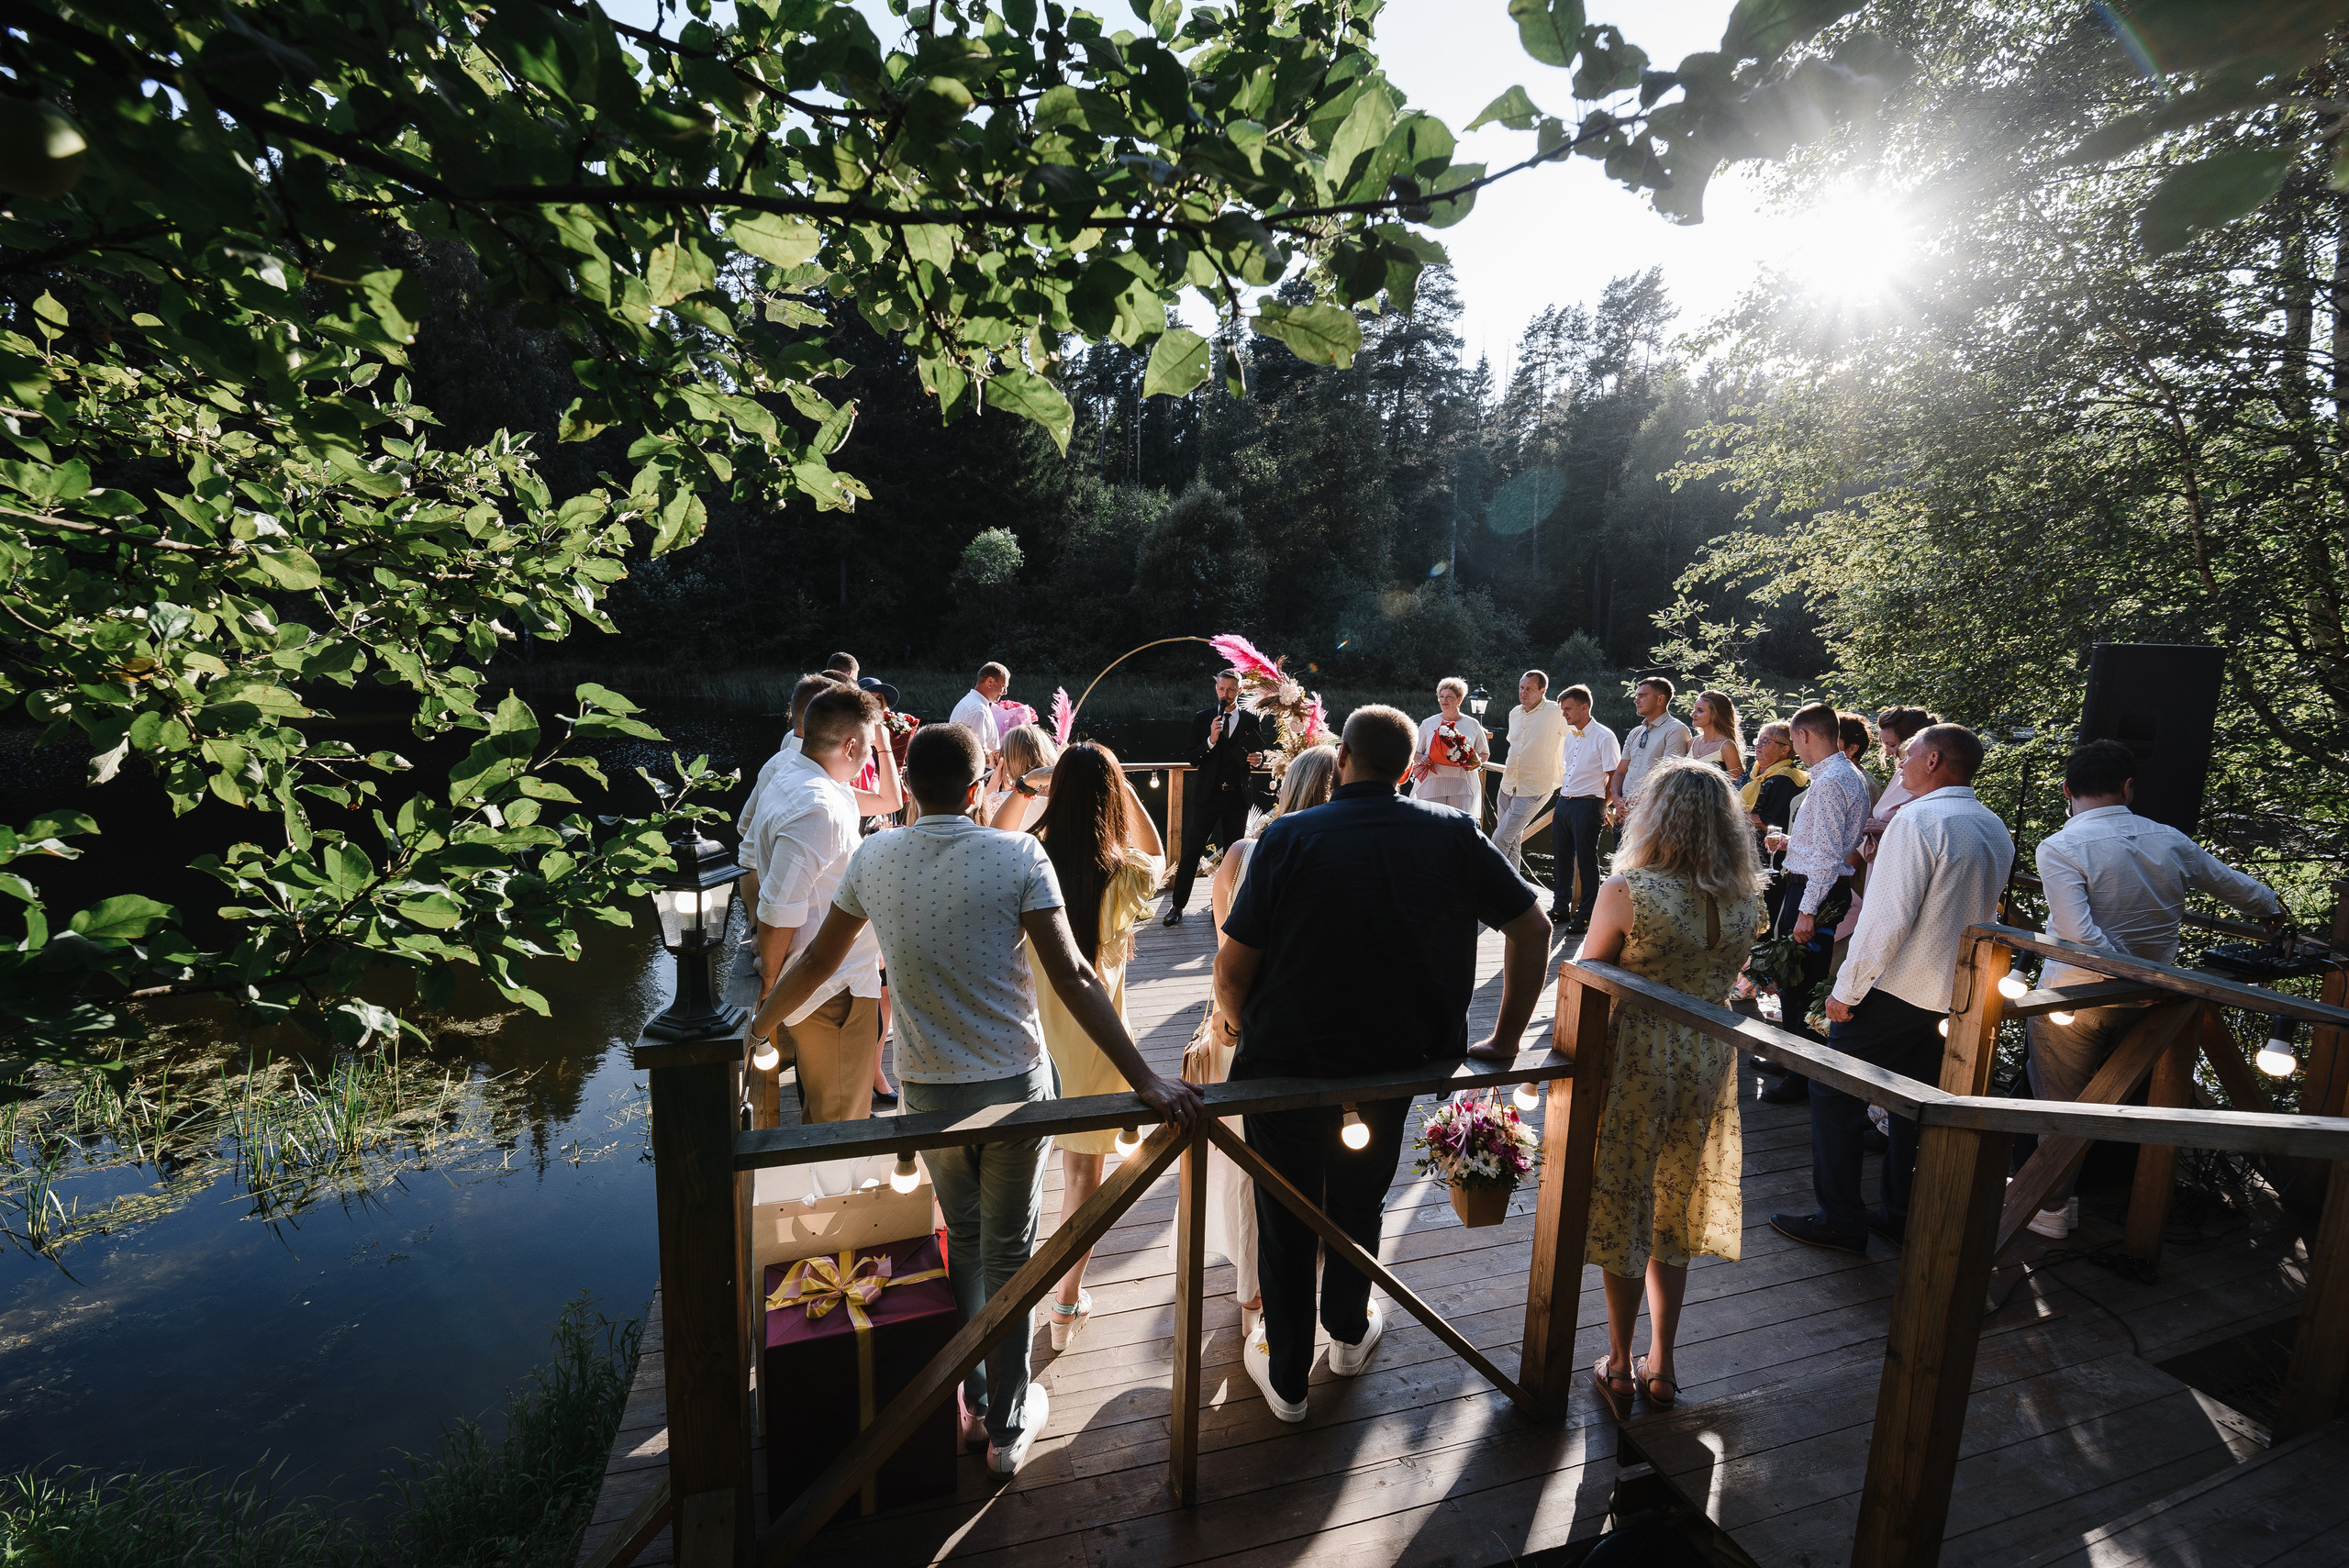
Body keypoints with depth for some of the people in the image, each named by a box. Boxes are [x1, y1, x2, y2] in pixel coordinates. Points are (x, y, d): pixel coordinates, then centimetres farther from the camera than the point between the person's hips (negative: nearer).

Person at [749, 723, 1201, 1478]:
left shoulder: (872, 858, -3)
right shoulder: (1017, 855, -14)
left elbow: (817, 960, 9)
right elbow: (1071, 977, -20)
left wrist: (752, 1029, 26)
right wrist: (1147, 1081, -19)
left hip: (926, 1088, 3)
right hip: (1013, 1083, -3)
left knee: (963, 1242, 24)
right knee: (1008, 1257, 13)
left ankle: (973, 1404, 39)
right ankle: (1007, 1429, 29)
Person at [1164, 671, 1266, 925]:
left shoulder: (1252, 719, 5)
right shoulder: (1202, 719, 3)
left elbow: (1259, 752, 14)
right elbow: (1190, 759, -1)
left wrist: (1257, 759, -9)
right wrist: (1210, 740, -17)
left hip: (1237, 796, 1)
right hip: (1207, 794, -1)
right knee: (1191, 851, -1)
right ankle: (1177, 904, 8)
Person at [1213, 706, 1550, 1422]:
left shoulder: (1287, 839, -14)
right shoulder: (1453, 834, -6)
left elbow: (1232, 972, -13)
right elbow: (1533, 927, -2)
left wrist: (1254, 1035, 6)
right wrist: (1505, 1040, 5)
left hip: (1289, 1062, -2)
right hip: (1397, 1062, 3)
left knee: (1286, 1220, 18)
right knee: (1360, 1203, 27)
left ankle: (1286, 1376, 35)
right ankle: (1349, 1334, 49)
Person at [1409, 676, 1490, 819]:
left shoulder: (1472, 725, 12)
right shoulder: (1428, 724, 11)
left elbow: (1485, 754, 20)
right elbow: (1413, 753, 14)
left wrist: (1476, 761, -2)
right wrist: (1423, 759, -8)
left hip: (1462, 787, 0)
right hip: (1432, 785, 0)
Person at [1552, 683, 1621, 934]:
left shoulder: (1604, 737, -9)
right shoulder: (1570, 736, 14)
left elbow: (1614, 775, -7)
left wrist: (1601, 806, -2)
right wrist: (1565, 796, 16)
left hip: (1588, 804, -7)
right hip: (1564, 801, 8)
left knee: (1586, 861, -2)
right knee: (1561, 857, 12)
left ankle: (1585, 916, 6)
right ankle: (1560, 908, 24)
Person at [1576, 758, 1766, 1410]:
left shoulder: (1625, 892, -21)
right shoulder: (1744, 899, -5)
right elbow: (1729, 981, 9)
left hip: (1637, 1056, -5)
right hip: (1709, 1060, 5)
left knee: (1622, 1208, 13)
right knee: (1675, 1208, 20)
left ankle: (1620, 1367, 27)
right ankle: (1660, 1367, 33)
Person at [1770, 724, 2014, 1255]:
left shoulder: (1918, 819, -18)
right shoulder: (1996, 829, 9)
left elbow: (1888, 917, -22)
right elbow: (1979, 913, 19)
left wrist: (1846, 989, -16)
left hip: (1896, 991, -8)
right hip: (1958, 994, 8)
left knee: (1836, 1095, 3)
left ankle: (1840, 1220, 9)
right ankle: (1904, 1214, 27)